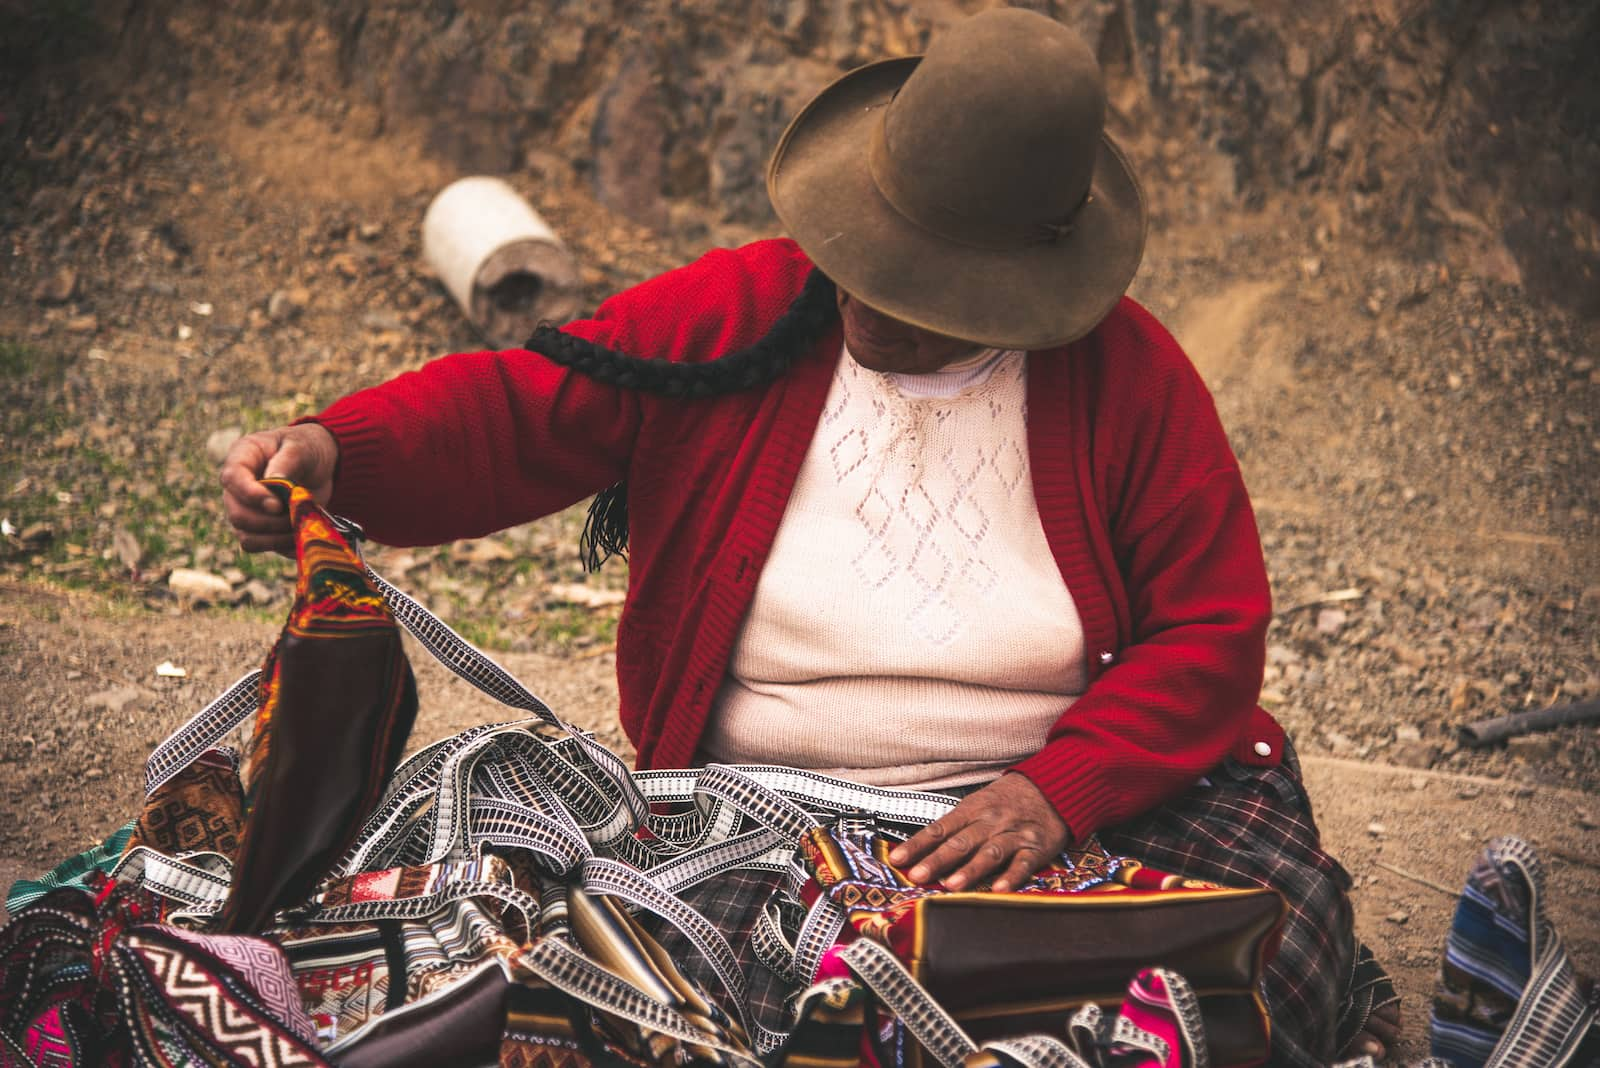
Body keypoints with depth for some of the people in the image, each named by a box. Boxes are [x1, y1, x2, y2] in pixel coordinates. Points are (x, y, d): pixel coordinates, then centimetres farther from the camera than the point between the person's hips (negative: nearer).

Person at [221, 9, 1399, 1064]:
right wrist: (331, 453, -23)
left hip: (1092, 787, 0)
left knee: (1283, 917, -25)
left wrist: (1057, 793, -20)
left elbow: (1212, 635, -5)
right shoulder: (732, 313, -3)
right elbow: (513, 413, -3)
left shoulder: (1128, 373, -5)